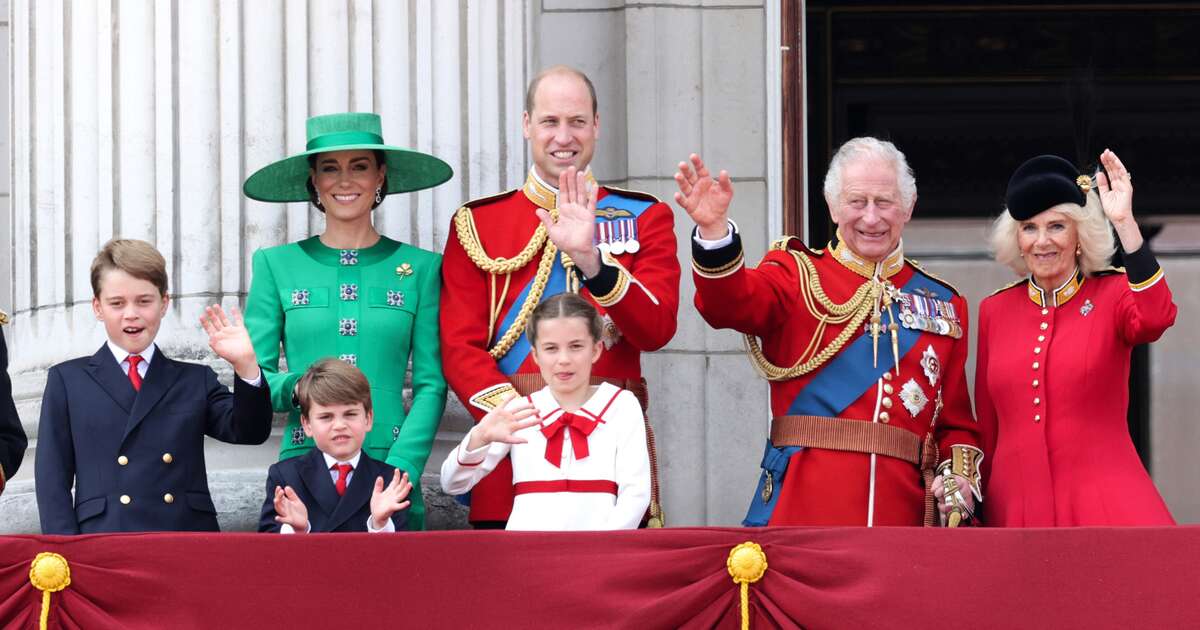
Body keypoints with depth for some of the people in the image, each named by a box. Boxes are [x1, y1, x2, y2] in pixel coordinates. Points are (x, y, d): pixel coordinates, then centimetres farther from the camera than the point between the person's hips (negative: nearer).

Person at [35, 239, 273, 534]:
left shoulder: (196, 380, 18)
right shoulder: (67, 381, 14)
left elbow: (249, 432, 6)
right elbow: (53, 477, 9)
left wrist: (245, 365, -10)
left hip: (190, 541, 1)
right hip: (103, 548, -1)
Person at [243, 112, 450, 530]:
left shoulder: (419, 267, 7)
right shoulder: (276, 265, 8)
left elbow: (431, 385, 3)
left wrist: (399, 471, -10)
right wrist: (296, 388, -15)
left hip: (392, 470, 0)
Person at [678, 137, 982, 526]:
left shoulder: (944, 304, 16)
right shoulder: (797, 275, 7)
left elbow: (956, 420, 16)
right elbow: (730, 303, -14)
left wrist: (959, 475, -4)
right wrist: (714, 230, -32)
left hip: (903, 512, 2)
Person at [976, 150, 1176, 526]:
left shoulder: (1113, 295, 3)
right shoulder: (994, 311, 11)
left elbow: (1156, 318, -22)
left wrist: (1125, 223, -24)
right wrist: (979, 508, 15)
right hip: (1015, 507, 3)